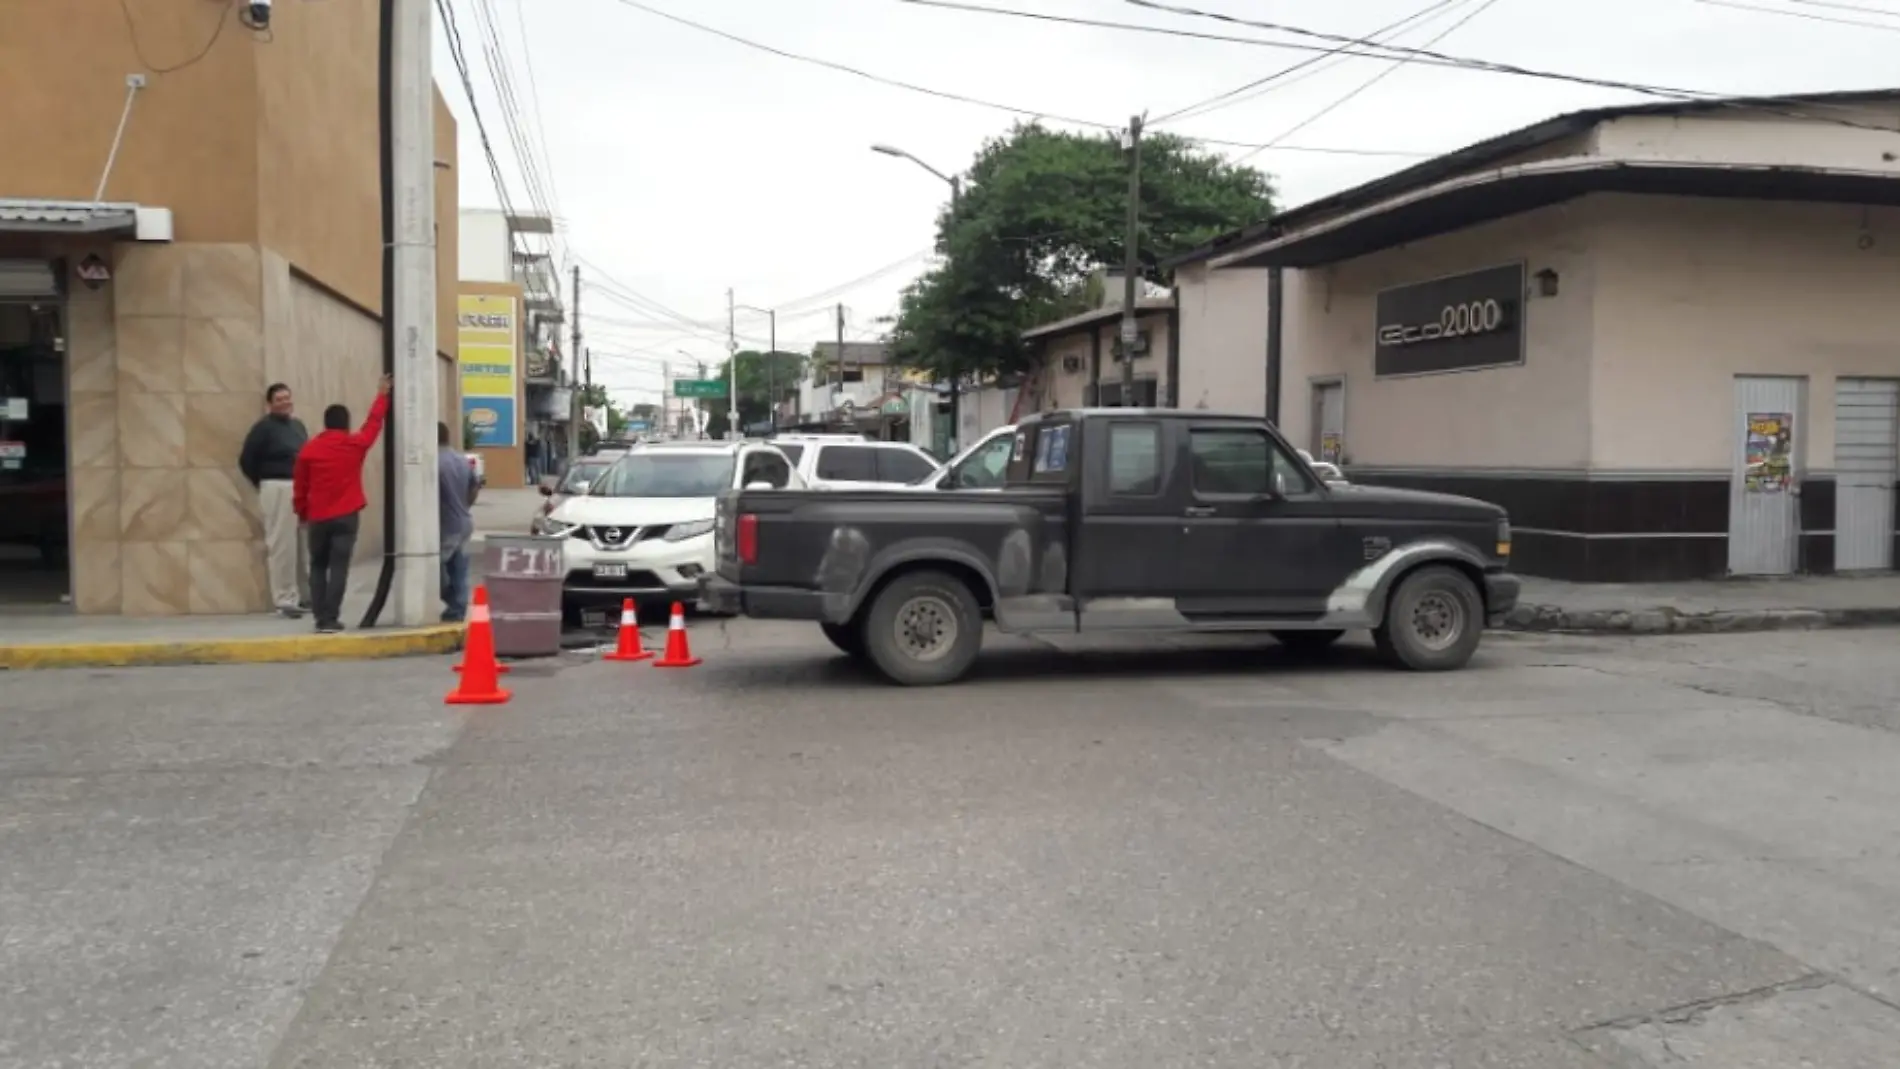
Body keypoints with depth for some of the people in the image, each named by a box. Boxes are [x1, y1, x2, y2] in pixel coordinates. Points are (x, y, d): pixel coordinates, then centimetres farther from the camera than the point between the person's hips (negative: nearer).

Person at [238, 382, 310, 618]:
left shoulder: (297, 425, 15)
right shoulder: (264, 427, -7)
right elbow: (246, 460, -9)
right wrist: (264, 485, -2)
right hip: (278, 490, -7)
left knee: (305, 545, 12)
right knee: (282, 545, -6)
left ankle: (305, 595, 22)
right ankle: (285, 599, -1)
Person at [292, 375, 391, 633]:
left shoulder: (309, 450, 0)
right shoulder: (355, 445, -2)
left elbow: (300, 486, 5)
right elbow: (374, 422, 14)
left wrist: (302, 513, 18)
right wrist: (382, 395, 26)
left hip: (318, 518, 2)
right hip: (346, 516, -1)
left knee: (318, 567, 12)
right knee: (338, 567, -2)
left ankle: (321, 619, 9)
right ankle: (330, 619, -8)